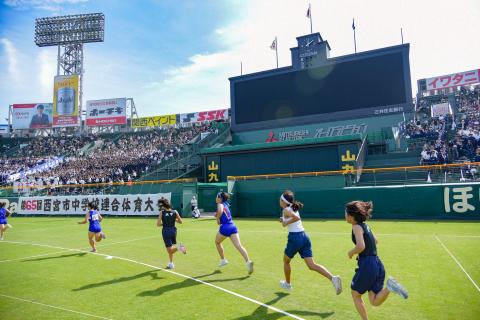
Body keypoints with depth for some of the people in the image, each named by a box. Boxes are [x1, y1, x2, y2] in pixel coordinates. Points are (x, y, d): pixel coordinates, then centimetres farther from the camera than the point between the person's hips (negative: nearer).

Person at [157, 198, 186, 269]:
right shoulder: (175, 212, -2)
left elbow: (158, 224, -10)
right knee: (170, 249, 22)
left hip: (166, 231, -4)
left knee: (169, 249, 0)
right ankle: (171, 263, 28)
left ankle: (179, 248, -28)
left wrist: (163, 223, 7)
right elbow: (181, 222, 3)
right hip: (173, 230, 4)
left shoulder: (162, 212, -8)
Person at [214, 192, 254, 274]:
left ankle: (223, 260, 29)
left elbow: (220, 211, -26)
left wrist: (217, 219, -10)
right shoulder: (226, 205, 21)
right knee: (239, 246, -6)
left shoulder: (220, 204, -3)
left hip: (225, 227, -6)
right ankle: (248, 261, -23)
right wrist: (217, 215, 15)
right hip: (233, 227, 6)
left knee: (217, 242, 22)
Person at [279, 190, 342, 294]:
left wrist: (286, 223, -14)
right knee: (311, 265, 1)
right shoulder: (294, 208, 17)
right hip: (304, 236, 7)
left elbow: (297, 218, -26)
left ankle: (287, 284, 35)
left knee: (286, 260, 19)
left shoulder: (286, 210, -8)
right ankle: (333, 278, -18)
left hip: (295, 237, -7)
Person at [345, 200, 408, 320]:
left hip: (367, 265, -8)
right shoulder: (365, 225, 14)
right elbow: (375, 241, 30)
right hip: (378, 264, 8)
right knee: (375, 302, 9)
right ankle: (389, 287, -11)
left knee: (355, 295, 15)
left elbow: (361, 246, -27)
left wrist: (351, 252, -9)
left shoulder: (357, 226, -12)